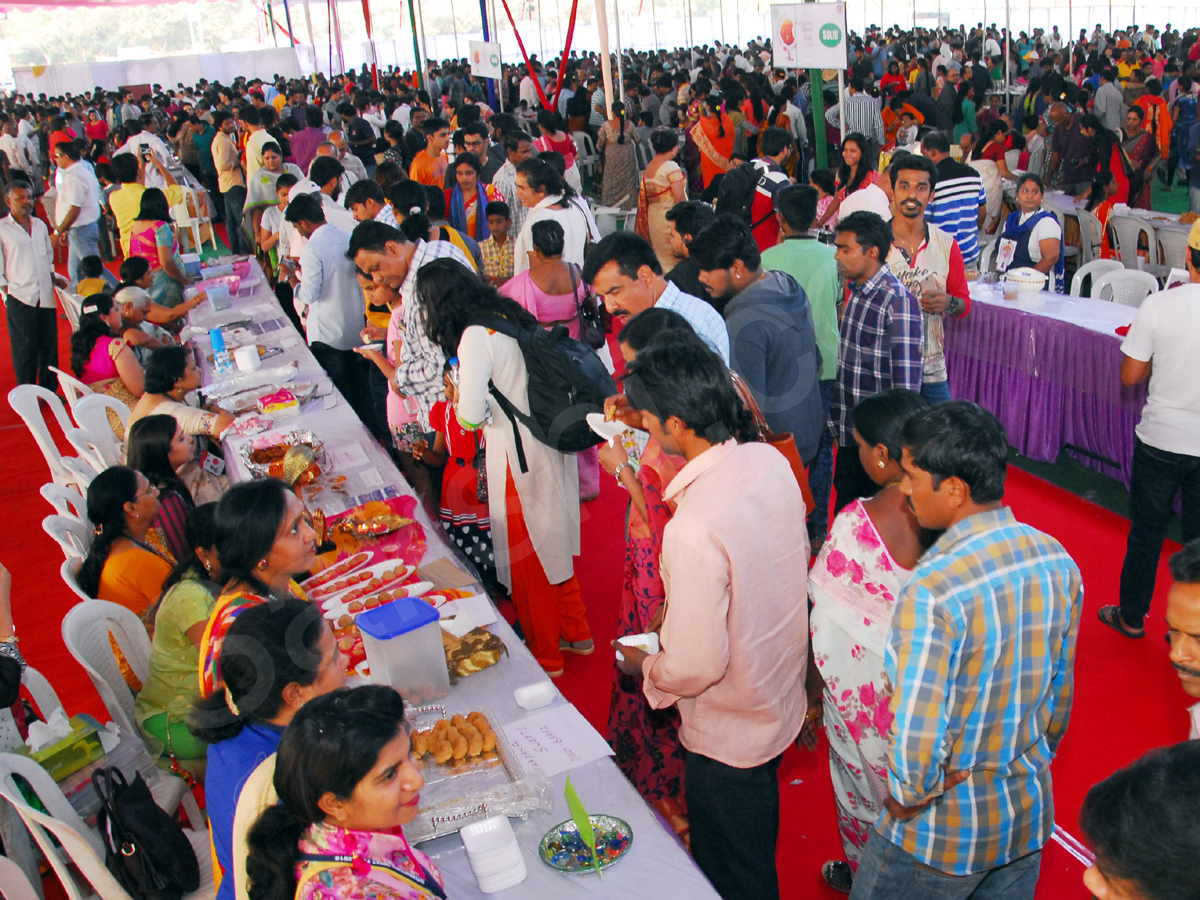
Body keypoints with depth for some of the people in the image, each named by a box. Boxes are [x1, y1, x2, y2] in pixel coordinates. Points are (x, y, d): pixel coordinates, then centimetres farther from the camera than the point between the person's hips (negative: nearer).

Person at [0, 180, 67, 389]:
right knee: (25, 349, 0)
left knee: (49, 345, 9)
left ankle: (50, 390, 20)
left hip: (46, 295, 5)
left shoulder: (40, 225, 14)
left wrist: (54, 277, 14)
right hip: (19, 298, -5)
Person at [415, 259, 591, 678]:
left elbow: (471, 416, -22)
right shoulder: (511, 316, 7)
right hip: (553, 444, 8)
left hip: (520, 459, -8)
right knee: (554, 543, 23)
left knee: (528, 559, 9)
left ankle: (545, 656, 26)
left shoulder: (475, 337, -18)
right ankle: (577, 633, 38)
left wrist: (458, 396, -1)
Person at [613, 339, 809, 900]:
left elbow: (697, 667, -30)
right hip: (782, 701, 8)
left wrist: (644, 666, -8)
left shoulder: (693, 529, -37)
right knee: (759, 846, 34)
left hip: (728, 735, -8)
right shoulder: (771, 463, -12)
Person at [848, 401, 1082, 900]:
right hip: (1031, 812, 6)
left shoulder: (931, 592, -32)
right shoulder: (1058, 561, -8)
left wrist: (909, 798, -9)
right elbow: (1060, 696, 5)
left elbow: (917, 741, -29)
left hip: (944, 829, -6)